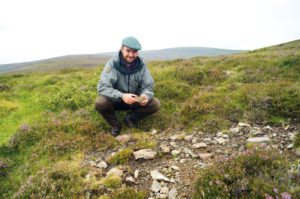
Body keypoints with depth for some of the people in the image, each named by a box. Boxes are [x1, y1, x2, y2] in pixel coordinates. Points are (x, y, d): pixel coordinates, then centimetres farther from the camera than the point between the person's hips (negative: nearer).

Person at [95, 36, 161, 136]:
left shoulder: (141, 64, -11)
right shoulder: (112, 63, -20)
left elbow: (148, 86, -6)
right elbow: (102, 87, -28)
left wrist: (145, 96, -31)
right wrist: (122, 96, -43)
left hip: (134, 100, 2)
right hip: (115, 101, -2)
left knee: (156, 104, -18)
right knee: (100, 103, -32)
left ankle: (130, 117, 5)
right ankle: (114, 124, -2)